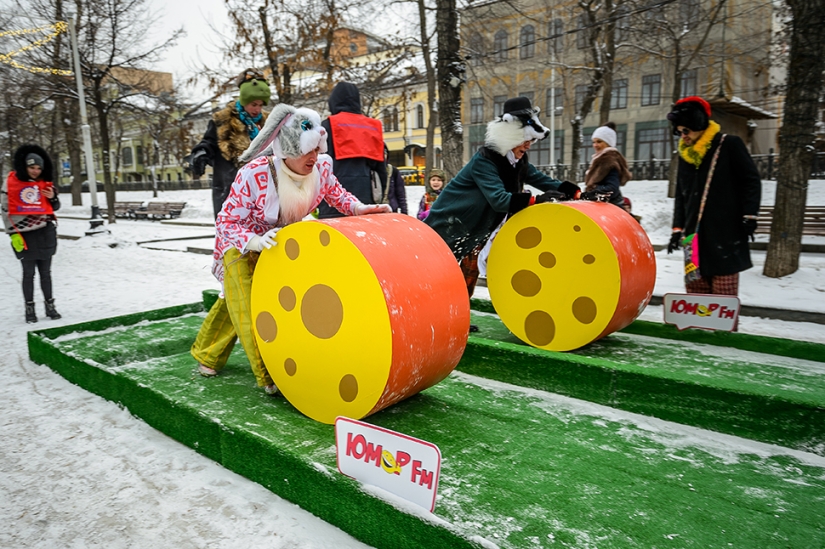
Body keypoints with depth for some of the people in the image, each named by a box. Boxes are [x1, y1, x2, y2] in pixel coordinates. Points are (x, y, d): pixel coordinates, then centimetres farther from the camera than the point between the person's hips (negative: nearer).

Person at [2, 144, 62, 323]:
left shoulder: (45, 183, 7)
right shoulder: (11, 181, -1)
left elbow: (55, 207, 15)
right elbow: (5, 208, 0)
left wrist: (53, 198, -7)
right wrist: (12, 233, -5)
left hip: (45, 233, 3)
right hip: (24, 235, -2)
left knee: (45, 272, 9)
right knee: (29, 273, 3)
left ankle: (50, 305, 16)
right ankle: (29, 308, 11)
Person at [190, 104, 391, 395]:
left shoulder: (321, 167, -23)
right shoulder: (253, 175, -37)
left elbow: (334, 192, 1)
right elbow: (226, 222, -30)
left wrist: (357, 208, -15)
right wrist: (253, 242, -48)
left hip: (282, 239, 5)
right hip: (240, 242, -5)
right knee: (245, 303, -13)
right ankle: (270, 377, 1)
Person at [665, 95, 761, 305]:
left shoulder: (729, 145, -1)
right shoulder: (685, 154, 16)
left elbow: (751, 181, -1)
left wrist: (749, 216, -9)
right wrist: (678, 228, 12)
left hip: (726, 235, -6)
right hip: (694, 238, 6)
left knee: (724, 294, -5)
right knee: (694, 292, 5)